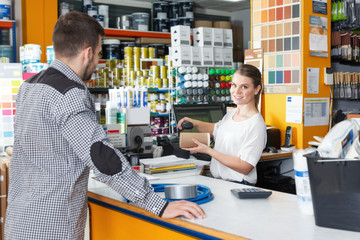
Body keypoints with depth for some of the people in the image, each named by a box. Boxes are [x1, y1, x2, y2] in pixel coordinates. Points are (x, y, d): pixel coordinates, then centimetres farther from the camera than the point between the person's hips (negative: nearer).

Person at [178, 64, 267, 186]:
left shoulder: (257, 124, -14)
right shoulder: (231, 113, 13)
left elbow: (245, 168, -18)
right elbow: (216, 128, 34)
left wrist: (207, 150, -15)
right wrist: (195, 123, 14)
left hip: (239, 187, -8)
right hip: (217, 183, 8)